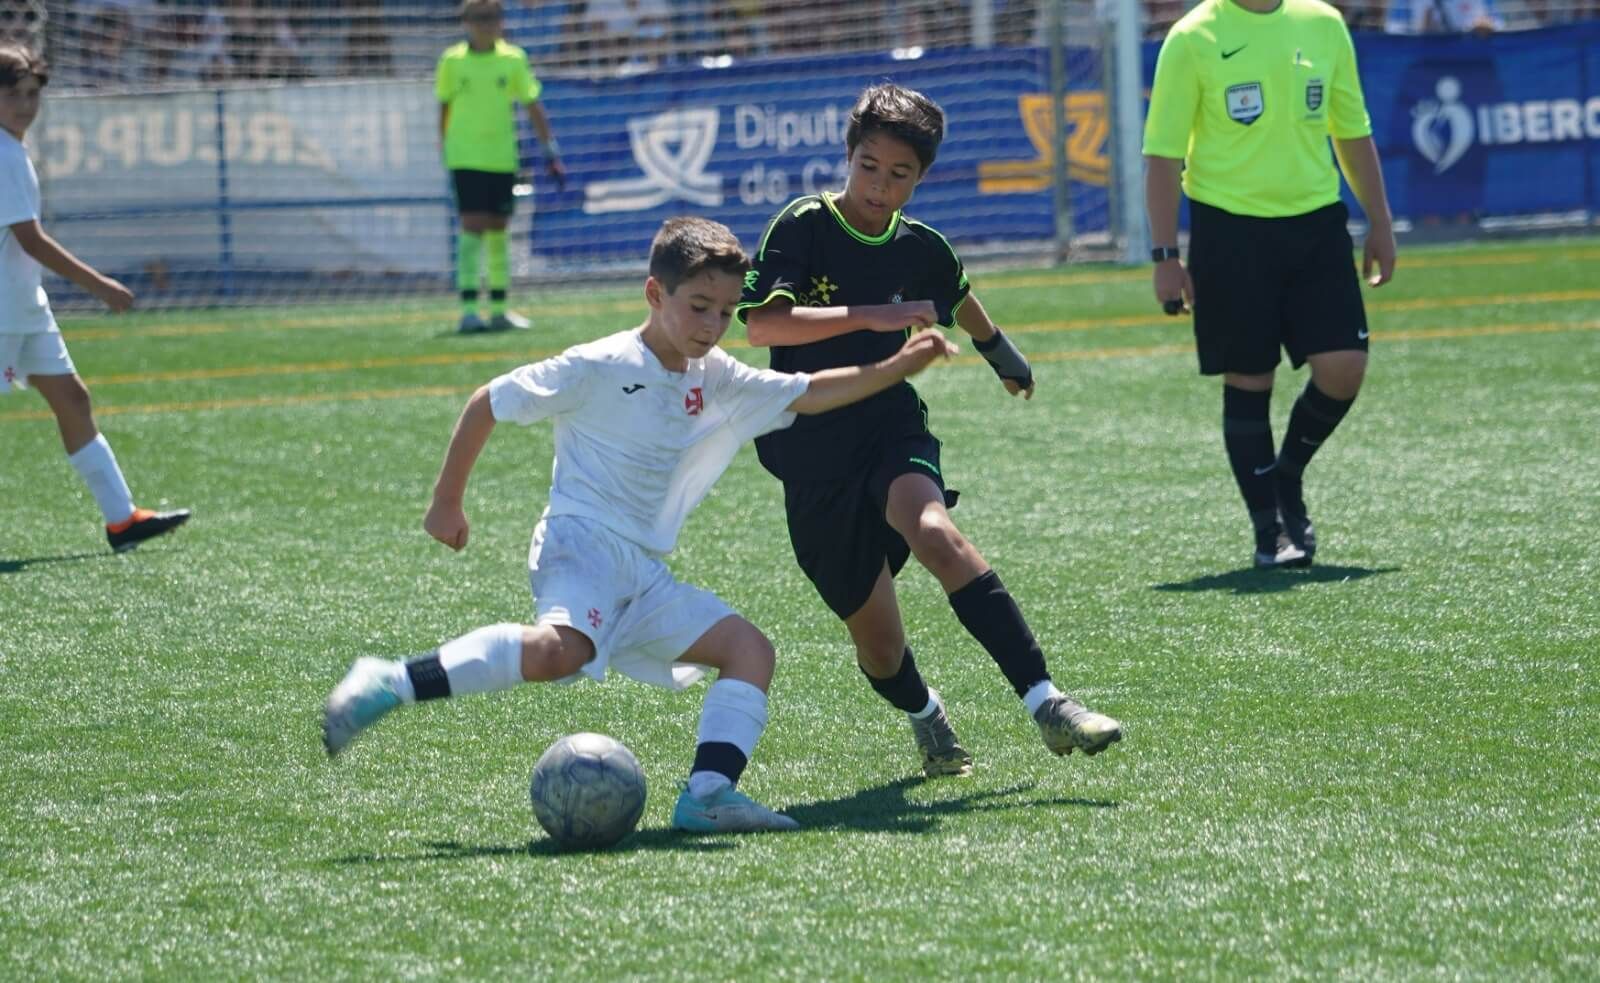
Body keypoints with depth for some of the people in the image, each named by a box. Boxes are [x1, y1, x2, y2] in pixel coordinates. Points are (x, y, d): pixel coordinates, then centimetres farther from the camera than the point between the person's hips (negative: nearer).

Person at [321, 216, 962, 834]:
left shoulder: (719, 382, 15)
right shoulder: (599, 368, -6)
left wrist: (898, 366, 11)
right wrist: (447, 502, 4)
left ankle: (709, 793, -18)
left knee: (750, 649, -4)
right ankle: (391, 684, -33)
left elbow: (810, 394, 22)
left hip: (644, 575, 8)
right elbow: (487, 405, 1)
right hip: (582, 542, -8)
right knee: (559, 650, -37)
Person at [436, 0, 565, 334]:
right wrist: (445, 148, 11)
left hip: (502, 157, 3)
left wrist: (550, 150, 0)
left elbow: (533, 107, 5)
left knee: (498, 231, 9)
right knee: (473, 227, -12)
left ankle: (498, 310, 17)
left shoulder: (513, 59, 2)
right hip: (465, 158, -2)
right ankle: (468, 311, -15)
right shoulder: (452, 61, -1)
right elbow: (445, 108, 9)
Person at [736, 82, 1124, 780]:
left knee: (934, 532, -33)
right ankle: (925, 715, 38)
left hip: (891, 423, 1)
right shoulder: (803, 227, -7)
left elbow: (957, 297, 30)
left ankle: (1045, 704, -40)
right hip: (813, 452, -1)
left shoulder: (920, 249, 5)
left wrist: (1002, 354, 47)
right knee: (877, 641, 1)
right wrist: (871, 317, -30)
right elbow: (761, 325, -23)